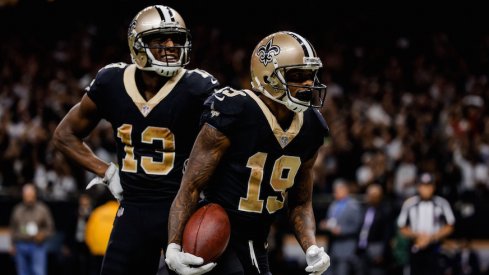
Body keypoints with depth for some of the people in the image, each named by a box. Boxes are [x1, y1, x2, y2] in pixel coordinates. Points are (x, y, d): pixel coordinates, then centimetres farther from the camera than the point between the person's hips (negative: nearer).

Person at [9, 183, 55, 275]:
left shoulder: (42, 209, 1)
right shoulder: (18, 210, 10)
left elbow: (50, 227, 3)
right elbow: (13, 228, 17)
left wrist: (43, 235, -16)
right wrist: (13, 245, 13)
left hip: (38, 246, -4)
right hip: (21, 246, 4)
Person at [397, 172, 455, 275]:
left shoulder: (442, 203, -3)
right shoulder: (409, 204, 2)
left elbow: (449, 227, 0)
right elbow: (402, 228, 7)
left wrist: (431, 237, -12)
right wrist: (417, 235, -11)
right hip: (415, 249, 2)